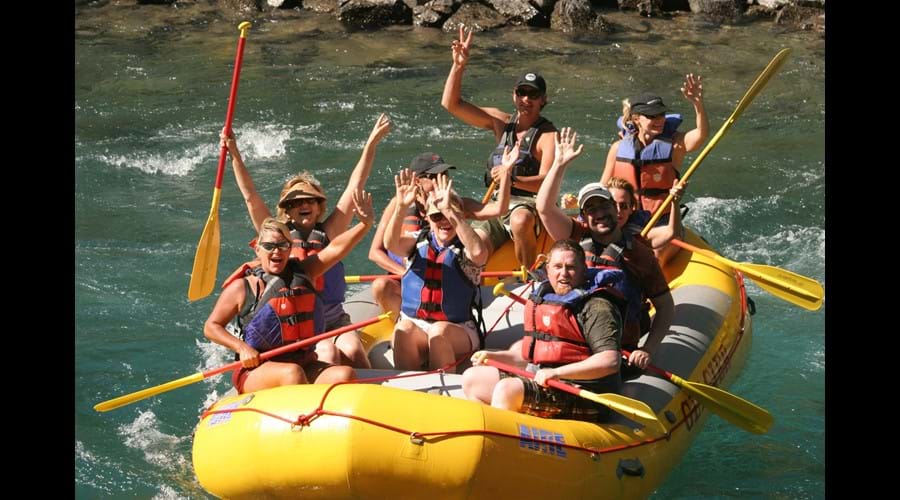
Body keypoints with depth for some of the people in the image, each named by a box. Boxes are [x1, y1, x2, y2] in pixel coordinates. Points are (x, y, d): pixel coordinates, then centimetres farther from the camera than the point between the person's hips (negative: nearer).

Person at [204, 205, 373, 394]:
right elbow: (211, 327, 4)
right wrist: (242, 348, -11)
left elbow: (335, 249, 0)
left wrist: (365, 224, -15)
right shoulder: (242, 287, 2)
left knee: (345, 375, -20)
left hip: (303, 363, 5)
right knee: (293, 373, -35)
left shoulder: (301, 273, 13)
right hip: (255, 370, -4)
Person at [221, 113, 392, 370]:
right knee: (329, 354, -27)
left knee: (353, 351, -25)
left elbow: (354, 188, 1)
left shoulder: (327, 233, 5)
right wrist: (235, 155, -11)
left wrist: (371, 143, -4)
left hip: (334, 320, 1)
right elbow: (250, 196, -2)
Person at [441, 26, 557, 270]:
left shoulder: (547, 135, -5)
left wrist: (512, 179, -36)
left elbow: (546, 183, -19)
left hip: (529, 205, -4)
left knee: (520, 220, -41)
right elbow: (451, 103, 10)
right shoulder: (501, 122, 12)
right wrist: (459, 65, -3)